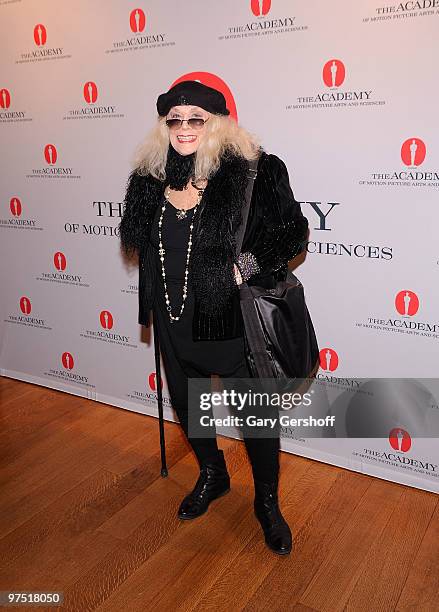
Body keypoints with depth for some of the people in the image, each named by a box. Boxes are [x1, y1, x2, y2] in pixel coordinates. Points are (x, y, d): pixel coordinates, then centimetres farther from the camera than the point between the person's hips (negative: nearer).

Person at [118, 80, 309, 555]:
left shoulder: (254, 171, -15)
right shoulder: (150, 176, 0)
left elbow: (292, 231, -12)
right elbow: (139, 239, 14)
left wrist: (244, 267, -20)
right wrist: (155, 302, 4)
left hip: (231, 318, -5)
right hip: (173, 317, 6)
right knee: (185, 401, 22)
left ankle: (267, 503, 34)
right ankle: (211, 475, 50)